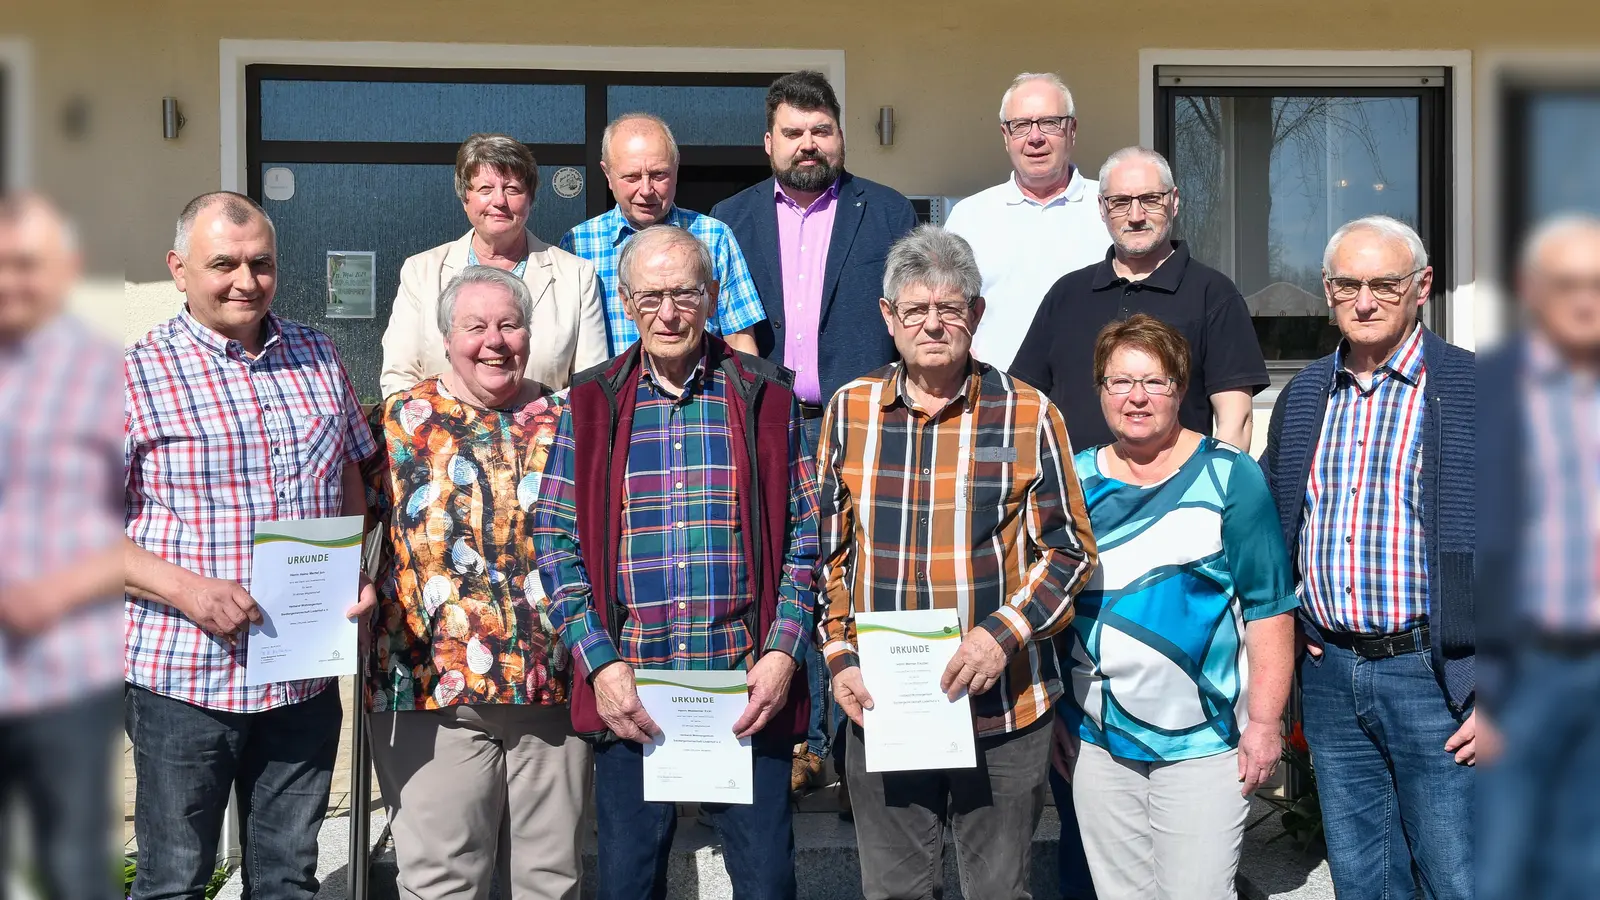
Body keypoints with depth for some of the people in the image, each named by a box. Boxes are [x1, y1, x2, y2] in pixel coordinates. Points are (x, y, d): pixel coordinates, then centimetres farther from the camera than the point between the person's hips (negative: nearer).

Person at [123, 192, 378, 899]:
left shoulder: (317, 357, 8)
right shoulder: (137, 373, -7)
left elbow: (350, 477, 18)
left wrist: (356, 574, 1)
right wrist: (186, 589, -21)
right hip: (183, 681, -4)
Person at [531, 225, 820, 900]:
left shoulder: (767, 400, 4)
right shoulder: (590, 406, 5)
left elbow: (804, 536, 4)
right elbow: (556, 544, 3)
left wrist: (784, 652, -7)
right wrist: (601, 665, -6)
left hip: (750, 691, 0)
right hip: (627, 692, 1)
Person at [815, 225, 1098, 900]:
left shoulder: (1028, 415, -3)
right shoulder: (850, 411, 5)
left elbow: (1068, 549, -1)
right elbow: (827, 549, 10)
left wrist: (1003, 634, -14)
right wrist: (839, 657, 0)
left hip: (1003, 706, -2)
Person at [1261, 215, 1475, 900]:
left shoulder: (1471, 388, -7)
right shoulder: (1303, 395, 11)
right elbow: (1267, 522, 23)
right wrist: (1287, 623, 11)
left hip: (1434, 676, -5)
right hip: (1330, 675, 5)